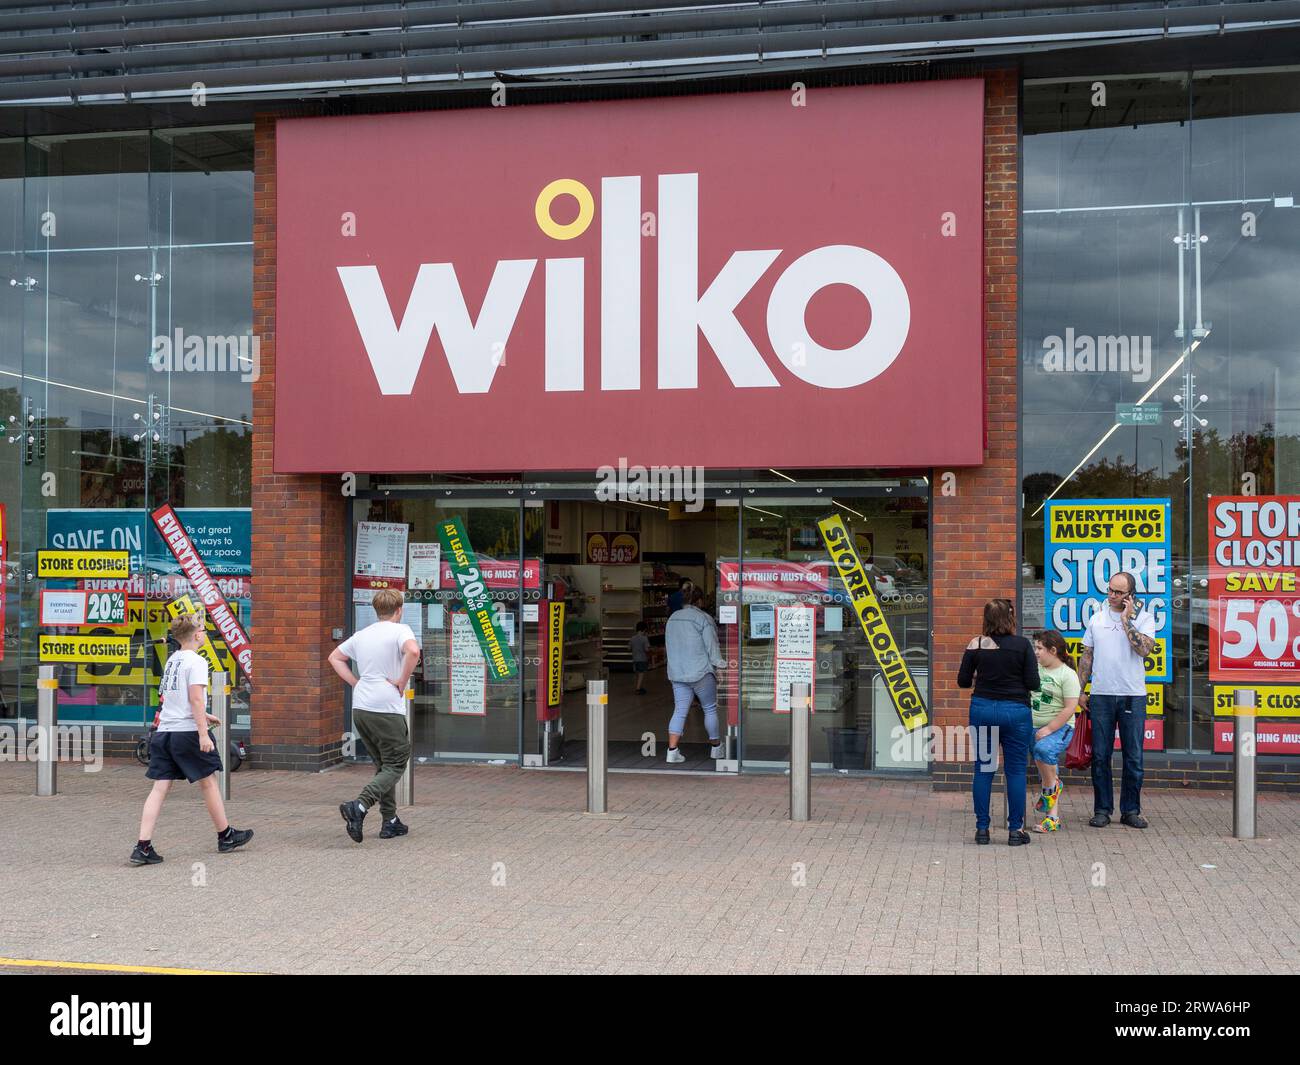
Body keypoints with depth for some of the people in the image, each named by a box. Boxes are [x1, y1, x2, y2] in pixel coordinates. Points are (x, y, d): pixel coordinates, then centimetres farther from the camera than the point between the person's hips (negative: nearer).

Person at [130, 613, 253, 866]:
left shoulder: (172, 660, 16)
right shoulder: (196, 662, -9)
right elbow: (196, 698, -19)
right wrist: (203, 733, -21)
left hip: (163, 731, 7)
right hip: (187, 731, -7)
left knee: (160, 788, 3)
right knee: (208, 782, 8)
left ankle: (143, 846, -5)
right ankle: (226, 836, 22)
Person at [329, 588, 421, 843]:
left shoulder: (361, 635, 14)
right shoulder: (400, 630, -7)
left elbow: (335, 657, 25)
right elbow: (413, 651, -28)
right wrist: (402, 681, -14)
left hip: (360, 708, 7)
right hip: (387, 709, -7)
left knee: (383, 765, 19)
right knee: (395, 766, -1)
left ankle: (390, 821, 19)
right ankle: (359, 806, -21)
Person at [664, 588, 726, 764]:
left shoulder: (673, 618, 10)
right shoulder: (703, 619, -11)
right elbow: (712, 647, -11)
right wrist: (721, 664, 1)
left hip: (677, 673, 6)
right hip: (701, 672, -6)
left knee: (679, 711, 3)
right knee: (710, 709, 9)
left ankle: (672, 751, -7)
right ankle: (716, 748, 19)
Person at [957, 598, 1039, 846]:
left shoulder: (976, 645, -3)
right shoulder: (1022, 645, -6)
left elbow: (963, 681, 0)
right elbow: (1033, 683, -8)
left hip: (982, 709, 2)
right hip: (1015, 710, -1)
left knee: (983, 770, 9)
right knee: (1016, 770, 7)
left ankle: (982, 828, 11)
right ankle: (1016, 830, 9)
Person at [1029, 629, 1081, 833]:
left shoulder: (1067, 675, -3)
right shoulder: (1035, 669, 14)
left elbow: (1070, 708, -11)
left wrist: (1048, 729, -18)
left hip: (1060, 727, -6)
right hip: (1034, 726, 6)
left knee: (1043, 748, -34)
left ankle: (1051, 788, -11)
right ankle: (1053, 815, 3)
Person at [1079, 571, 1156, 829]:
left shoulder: (1144, 617, 1)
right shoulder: (1097, 618, 9)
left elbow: (1144, 648, -17)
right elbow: (1087, 656, 12)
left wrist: (1126, 619, -13)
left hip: (1133, 696, -2)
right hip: (1101, 694, 2)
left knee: (1133, 757, 4)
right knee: (1100, 756, 3)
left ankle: (1131, 810, 14)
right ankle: (1102, 810, 11)